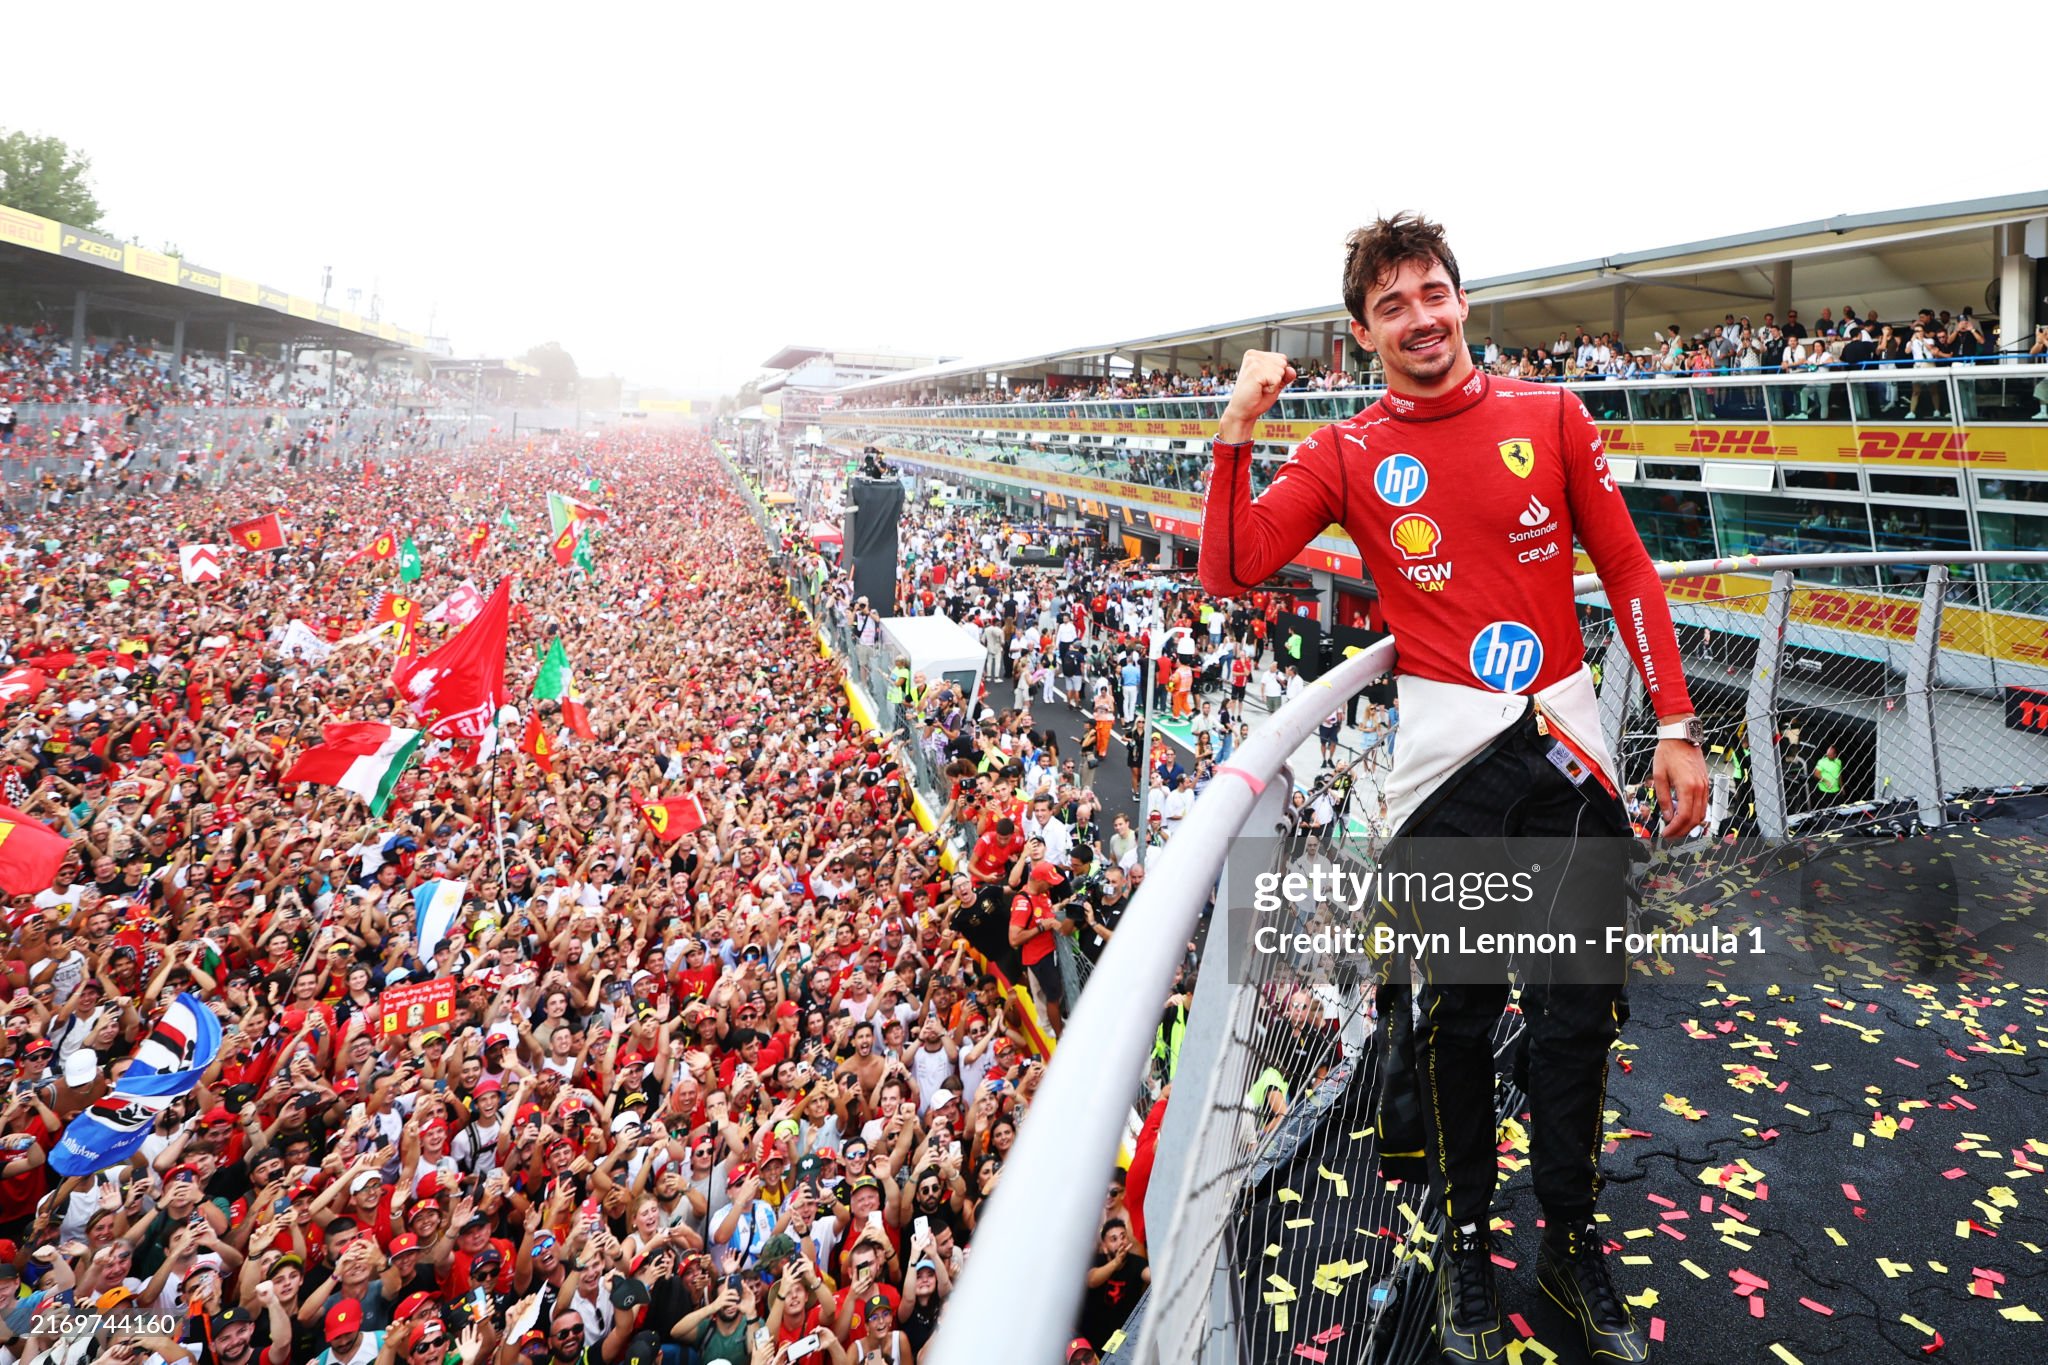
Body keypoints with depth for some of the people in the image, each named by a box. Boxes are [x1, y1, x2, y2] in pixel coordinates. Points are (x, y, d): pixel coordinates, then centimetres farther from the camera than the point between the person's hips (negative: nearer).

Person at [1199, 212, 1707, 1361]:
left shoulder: (1551, 416, 6)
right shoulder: (1345, 454, 3)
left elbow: (1630, 573, 6)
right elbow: (1232, 570, -6)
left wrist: (1677, 727, 2)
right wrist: (1238, 430, -14)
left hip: (1568, 743, 2)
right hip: (1451, 757, -1)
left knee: (1580, 1005, 9)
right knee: (1461, 1007, 9)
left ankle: (1573, 1236, 30)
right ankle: (1468, 1239, 29)